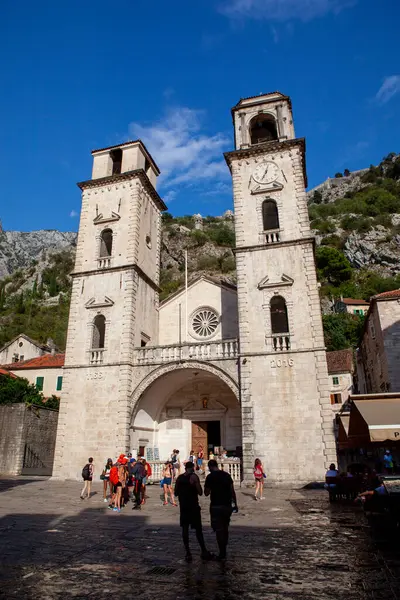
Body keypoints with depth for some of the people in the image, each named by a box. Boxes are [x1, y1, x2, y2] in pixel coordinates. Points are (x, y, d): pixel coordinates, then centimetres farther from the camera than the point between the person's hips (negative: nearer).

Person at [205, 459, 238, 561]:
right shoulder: (227, 475, 4)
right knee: (225, 528, 17)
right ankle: (224, 551, 25)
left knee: (219, 530, 3)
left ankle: (222, 554, 5)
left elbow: (206, 493, -6)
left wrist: (207, 487, 13)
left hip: (216, 506, -5)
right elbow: (232, 491, 5)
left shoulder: (210, 477, -10)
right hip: (227, 505, 5)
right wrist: (235, 504, 12)